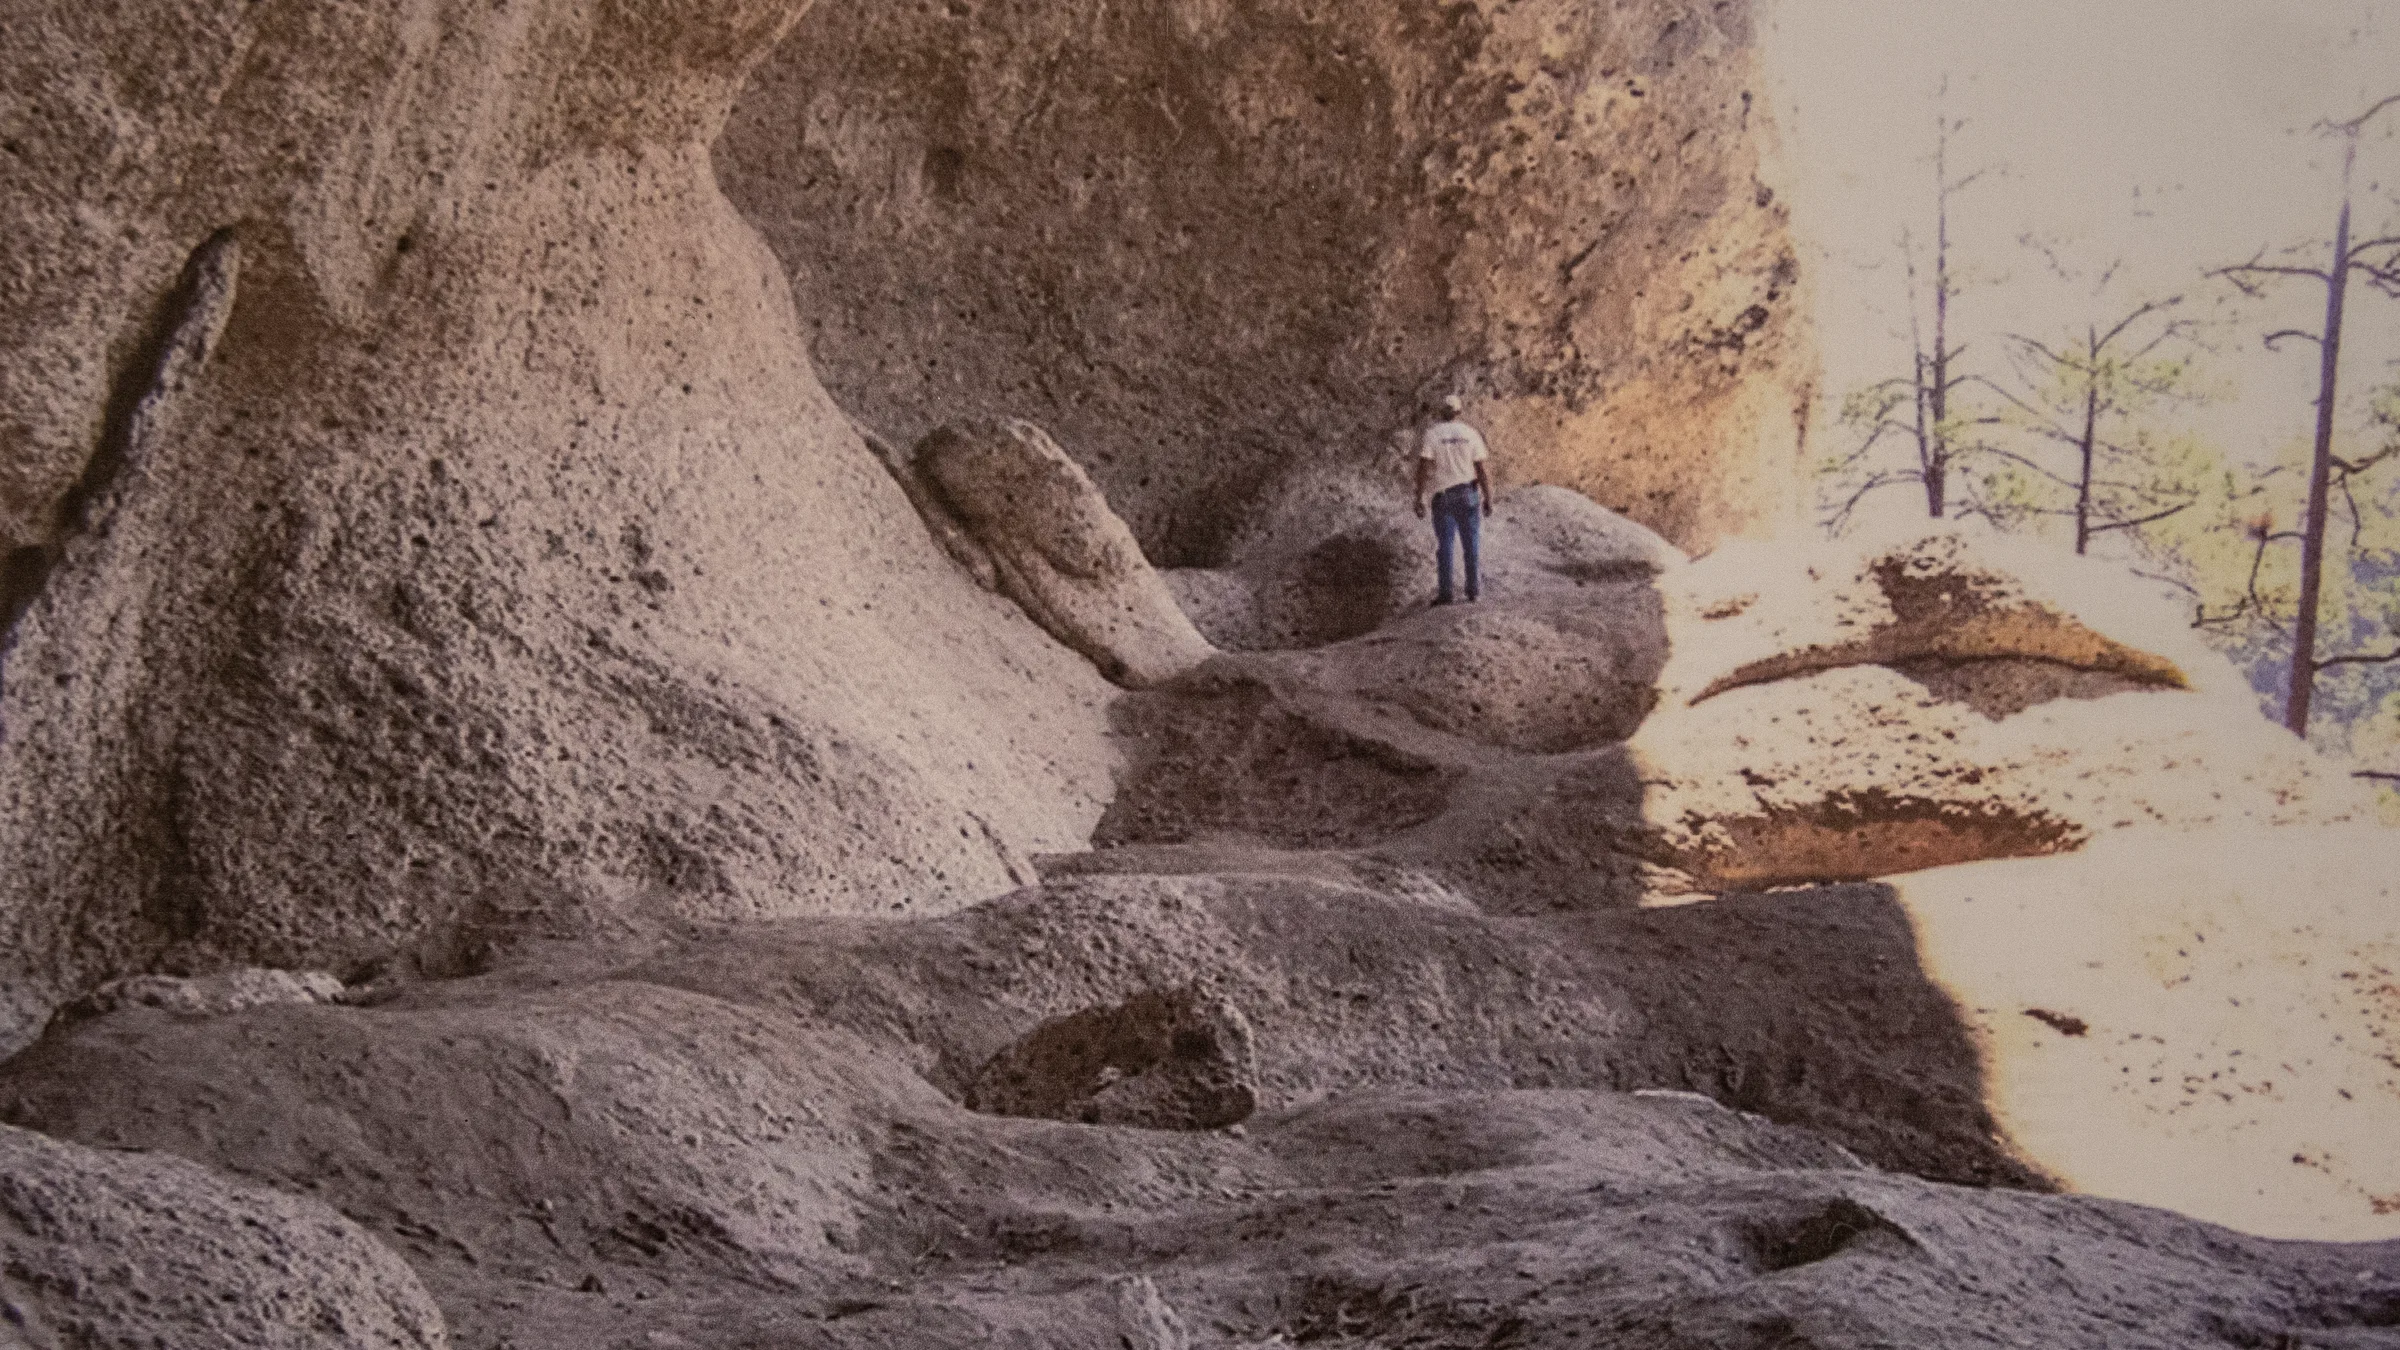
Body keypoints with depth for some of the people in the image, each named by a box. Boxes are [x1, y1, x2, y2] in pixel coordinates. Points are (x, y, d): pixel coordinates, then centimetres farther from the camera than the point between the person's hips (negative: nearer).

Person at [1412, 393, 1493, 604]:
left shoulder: (1430, 434, -4)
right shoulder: (1471, 434, -1)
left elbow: (1422, 468, -11)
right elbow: (1482, 469, -3)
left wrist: (1420, 499, -10)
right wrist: (1488, 498, 4)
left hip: (1442, 496, -1)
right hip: (1469, 494, 1)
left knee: (1444, 545, 5)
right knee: (1471, 544, 8)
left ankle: (1445, 592, 2)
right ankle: (1474, 590, 9)